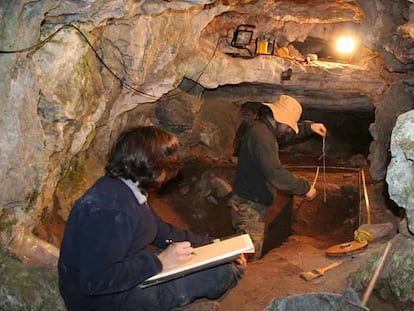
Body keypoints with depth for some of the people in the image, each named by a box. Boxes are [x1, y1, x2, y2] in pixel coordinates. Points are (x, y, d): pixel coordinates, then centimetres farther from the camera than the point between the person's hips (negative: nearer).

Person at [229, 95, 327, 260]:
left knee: (253, 256, 17)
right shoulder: (260, 135, -22)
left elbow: (286, 134, 34)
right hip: (250, 207, -11)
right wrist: (304, 187, -19)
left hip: (254, 204, 11)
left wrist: (308, 127, 22)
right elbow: (275, 174, -28)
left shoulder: (263, 130, 11)